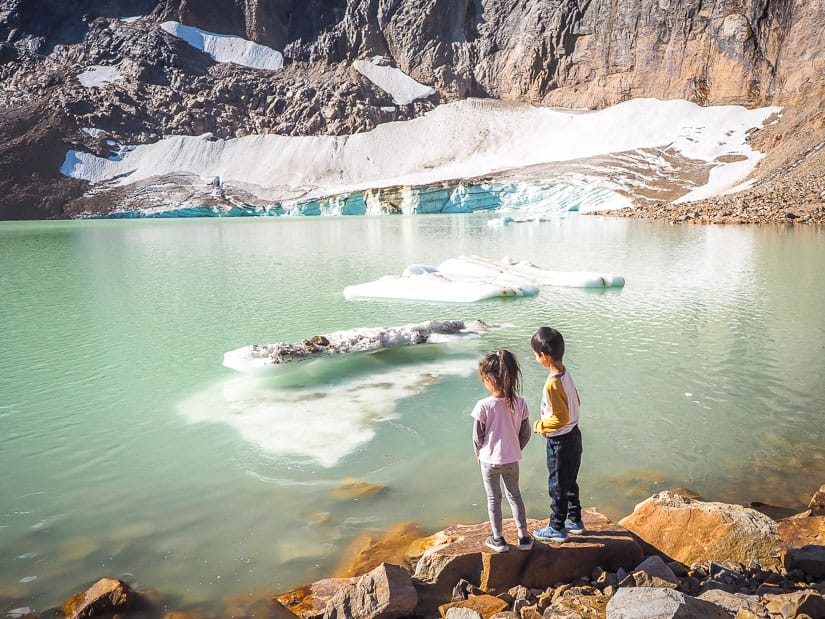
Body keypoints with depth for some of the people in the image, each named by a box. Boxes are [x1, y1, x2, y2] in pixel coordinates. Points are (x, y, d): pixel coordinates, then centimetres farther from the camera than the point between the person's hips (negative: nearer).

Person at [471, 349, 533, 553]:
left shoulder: (483, 406, -23)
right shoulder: (520, 403, -13)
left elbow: (477, 438, -13)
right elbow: (525, 435, -4)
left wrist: (479, 455, 6)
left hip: (489, 460, -3)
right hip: (512, 460, 3)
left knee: (493, 499, 16)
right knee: (514, 494, 23)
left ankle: (498, 539, 28)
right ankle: (524, 537, 28)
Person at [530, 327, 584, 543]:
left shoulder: (552, 384, -29)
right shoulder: (565, 373, -2)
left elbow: (560, 418, -27)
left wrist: (540, 425, -10)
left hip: (560, 442, -9)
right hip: (573, 435, 9)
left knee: (557, 487, 9)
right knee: (570, 482, 24)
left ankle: (556, 528, 24)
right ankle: (574, 520, 38)